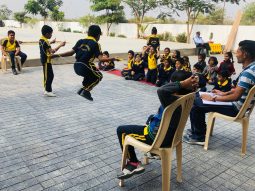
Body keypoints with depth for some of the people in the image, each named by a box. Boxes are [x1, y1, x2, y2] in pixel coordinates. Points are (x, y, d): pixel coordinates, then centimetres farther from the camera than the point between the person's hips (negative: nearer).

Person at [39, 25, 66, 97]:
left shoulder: (41, 39, 9)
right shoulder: (44, 41, -22)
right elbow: (52, 51, -29)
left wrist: (51, 42, 31)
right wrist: (60, 45, -24)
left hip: (45, 60, 10)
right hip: (46, 61, -10)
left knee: (48, 75, 16)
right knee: (49, 76, -5)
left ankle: (48, 89, 23)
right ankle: (48, 91, -1)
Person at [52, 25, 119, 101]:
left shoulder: (80, 41, 13)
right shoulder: (95, 44, -2)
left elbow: (71, 52, 5)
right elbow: (101, 59, -11)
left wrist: (57, 55, 11)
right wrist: (113, 59, -3)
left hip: (76, 66, 7)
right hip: (84, 66, -7)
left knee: (90, 75, 32)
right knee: (99, 76, 17)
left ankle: (83, 89, 23)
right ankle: (86, 91, 6)